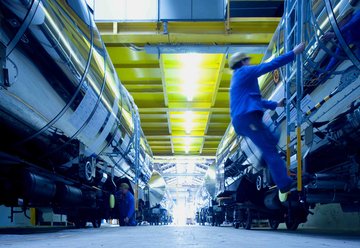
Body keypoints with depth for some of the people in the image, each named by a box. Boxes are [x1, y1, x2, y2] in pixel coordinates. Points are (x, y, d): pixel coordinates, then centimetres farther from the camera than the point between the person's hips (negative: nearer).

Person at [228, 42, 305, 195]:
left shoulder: (239, 80, 30)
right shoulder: (244, 72, 1)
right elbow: (270, 65, -5)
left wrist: (276, 104, 42)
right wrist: (294, 53, -2)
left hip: (242, 119, 10)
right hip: (247, 117, -10)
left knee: (271, 142, 16)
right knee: (269, 149, -10)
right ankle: (285, 185, -12)